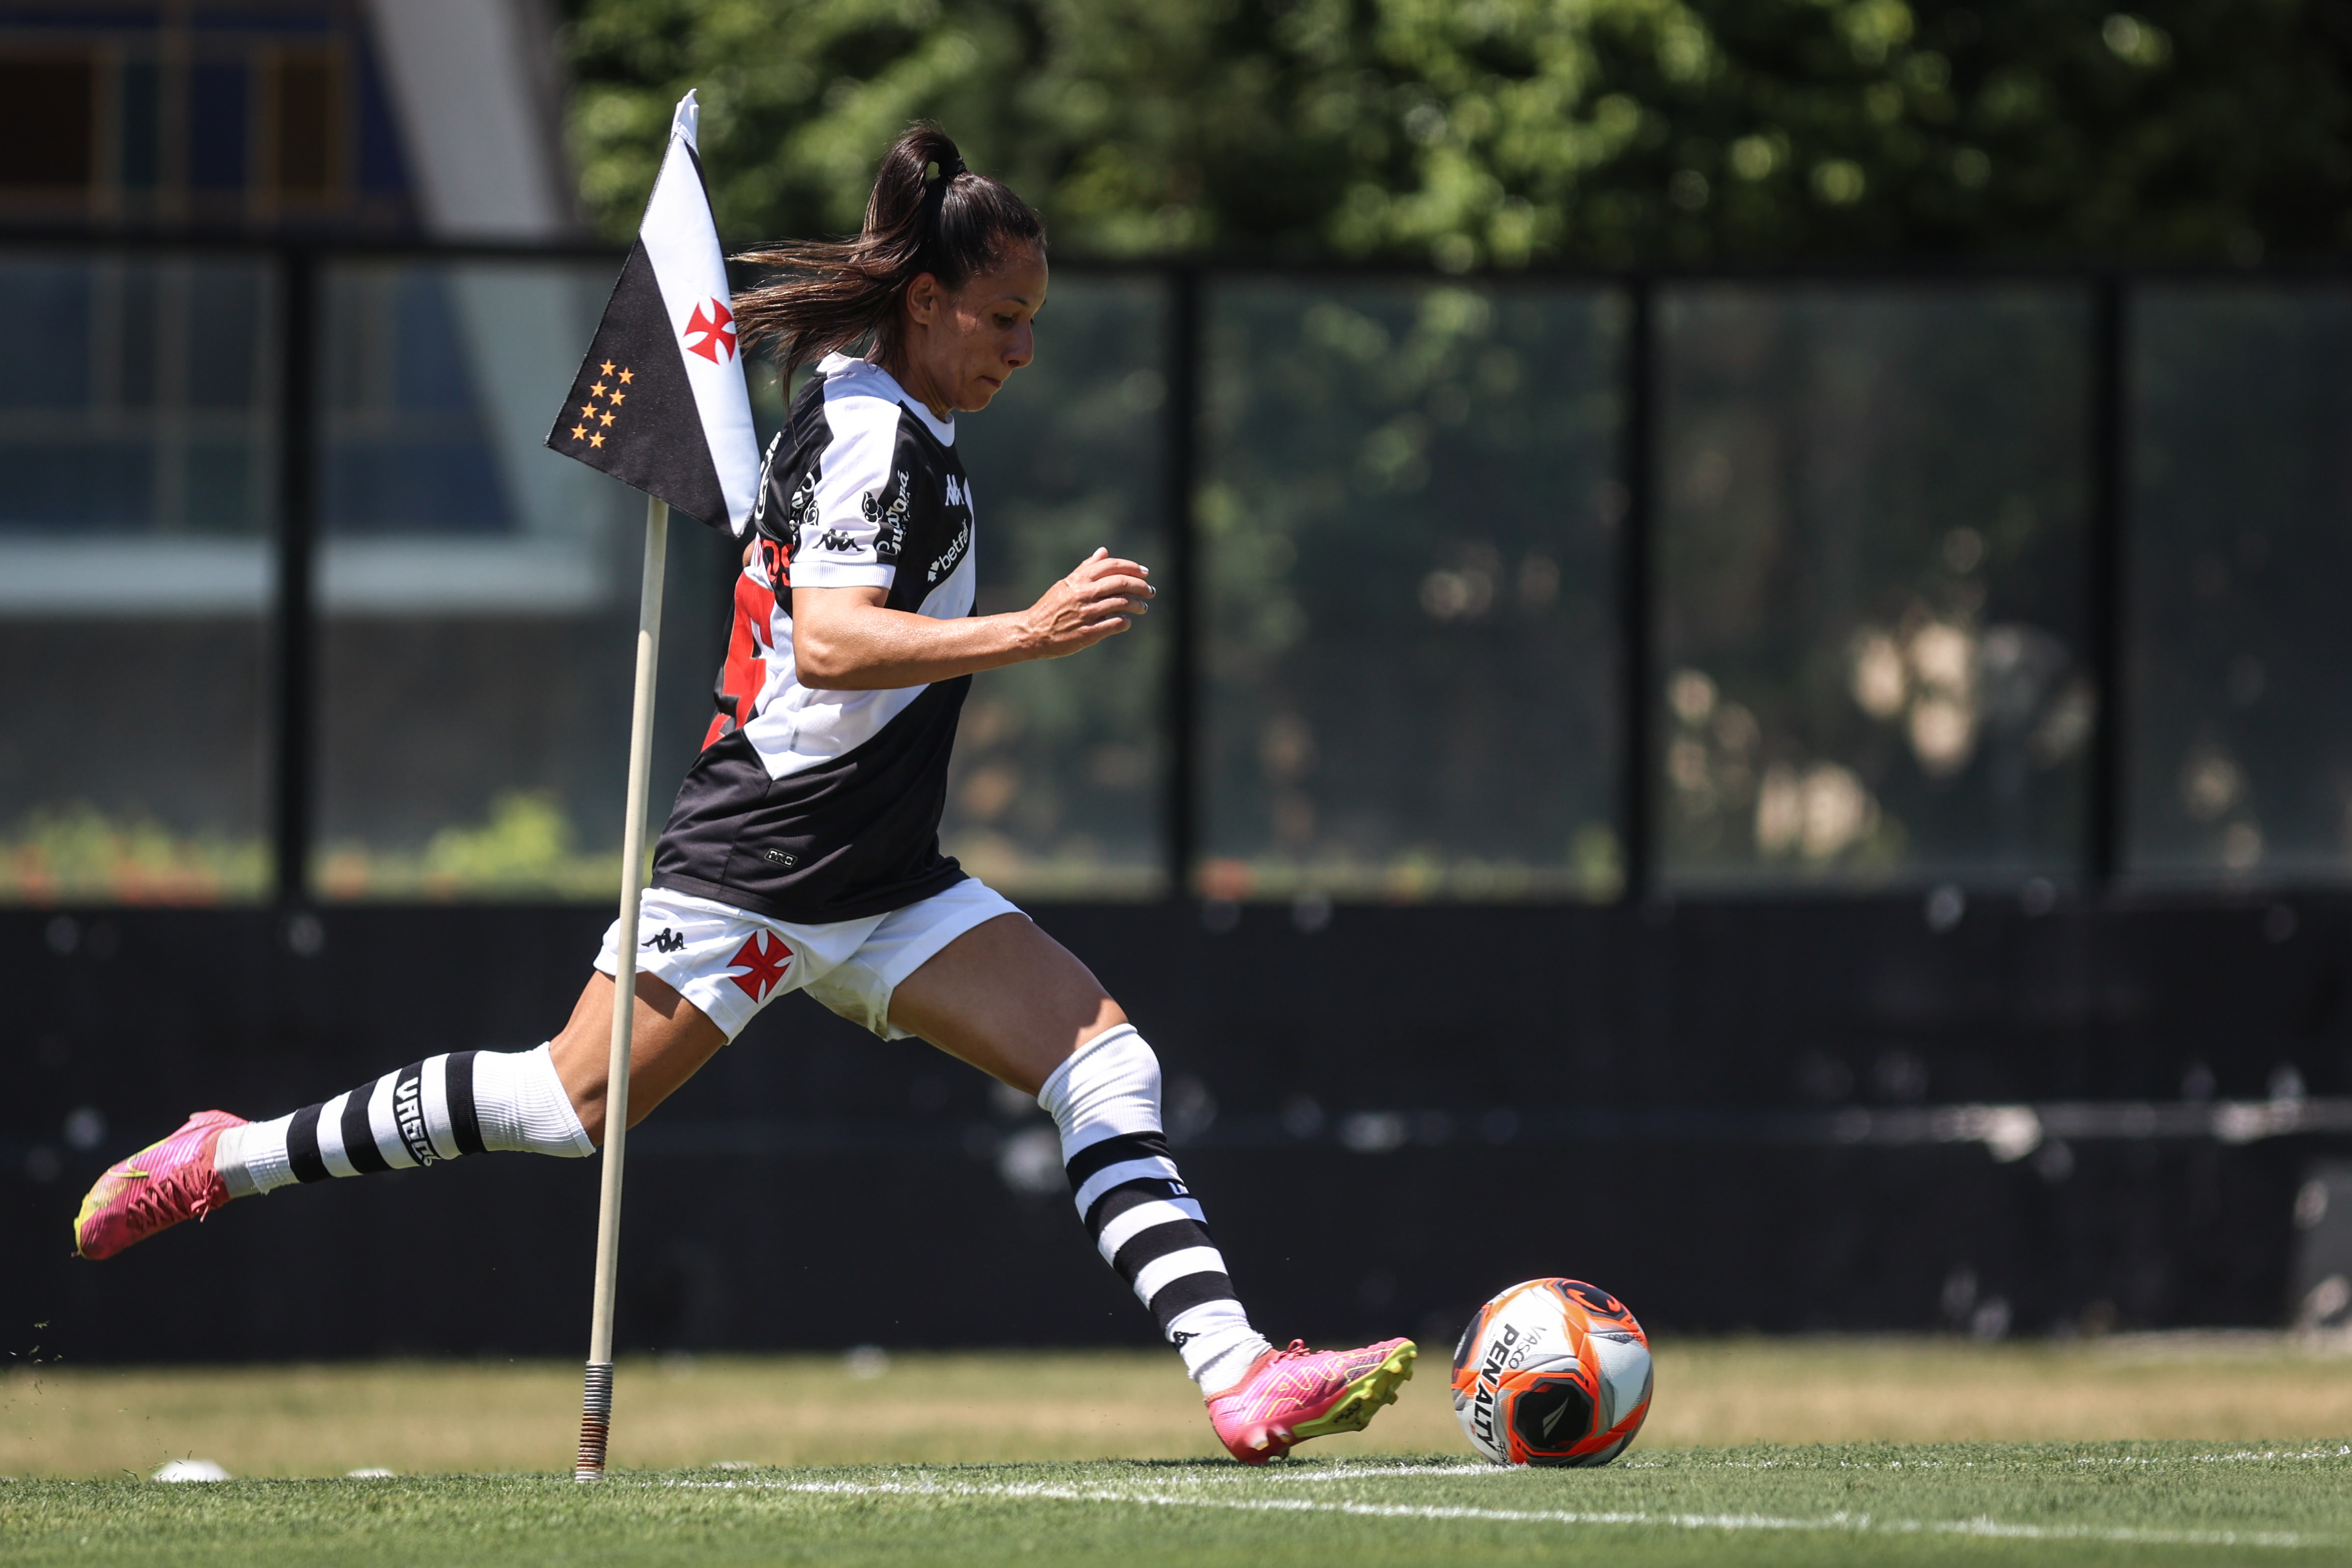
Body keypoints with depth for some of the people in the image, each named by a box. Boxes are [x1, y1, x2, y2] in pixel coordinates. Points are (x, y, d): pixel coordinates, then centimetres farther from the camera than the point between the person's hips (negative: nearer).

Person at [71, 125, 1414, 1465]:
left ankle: (1238, 1374, -15)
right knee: (571, 1104, -8)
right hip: (752, 872, -9)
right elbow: (826, 642, -31)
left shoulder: (899, 424, 14)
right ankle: (227, 1160, 10)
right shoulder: (870, 434, -16)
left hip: (885, 889, 9)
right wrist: (1028, 635, -38)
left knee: (1105, 1060, -6)